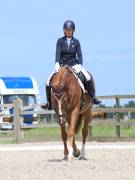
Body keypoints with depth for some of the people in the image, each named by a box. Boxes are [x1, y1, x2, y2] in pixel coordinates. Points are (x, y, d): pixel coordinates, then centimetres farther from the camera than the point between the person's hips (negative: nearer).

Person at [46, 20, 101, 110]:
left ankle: (93, 97, -5)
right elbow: (58, 53, -11)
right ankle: (50, 102, 4)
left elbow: (79, 55, -4)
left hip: (74, 65, 0)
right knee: (49, 82, -15)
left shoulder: (76, 42, 4)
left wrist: (79, 65, -21)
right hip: (62, 65, 0)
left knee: (89, 78, -23)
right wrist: (57, 64, -29)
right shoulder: (60, 41, 1)